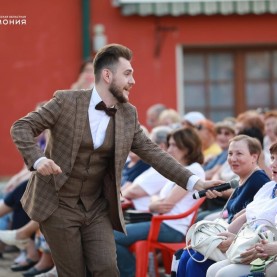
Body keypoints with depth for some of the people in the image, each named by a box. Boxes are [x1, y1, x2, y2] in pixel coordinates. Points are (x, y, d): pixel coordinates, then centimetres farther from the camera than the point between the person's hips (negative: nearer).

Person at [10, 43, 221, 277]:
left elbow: (152, 152, 3)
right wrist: (37, 159, -29)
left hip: (97, 208, 4)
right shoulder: (66, 101, -10)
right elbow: (21, 127, -9)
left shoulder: (129, 115, 3)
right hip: (58, 205, -3)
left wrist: (193, 182, -8)